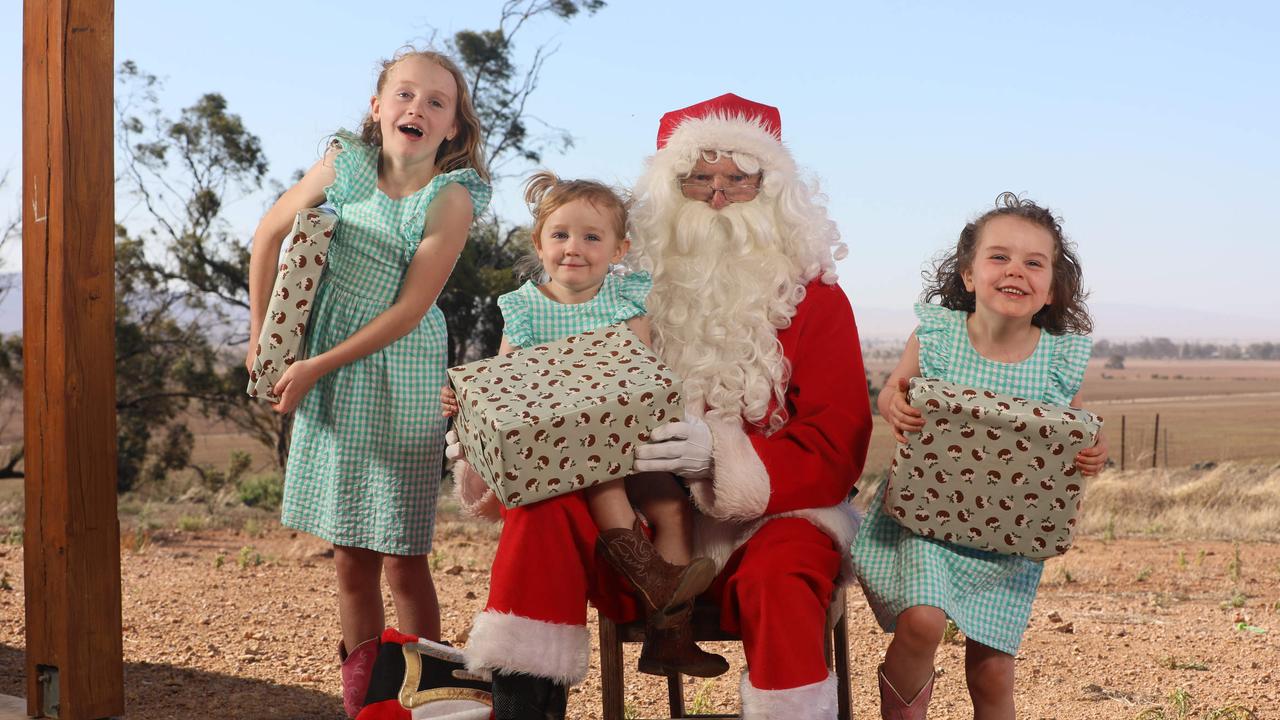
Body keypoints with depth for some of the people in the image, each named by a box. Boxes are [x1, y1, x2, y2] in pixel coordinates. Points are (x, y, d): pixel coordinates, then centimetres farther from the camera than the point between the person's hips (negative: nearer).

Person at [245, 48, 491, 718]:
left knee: (402, 556, 0)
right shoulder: (344, 163, -2)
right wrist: (262, 336, 9)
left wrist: (315, 366, -14)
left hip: (401, 377, -3)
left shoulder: (451, 197, -11)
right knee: (349, 554, 9)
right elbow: (269, 235, 10)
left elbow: (409, 310, -14)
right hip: (327, 376, 3)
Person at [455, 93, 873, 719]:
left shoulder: (815, 299, 2)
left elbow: (838, 446, -8)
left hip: (771, 517, -2)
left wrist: (722, 456, -25)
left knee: (778, 578, -35)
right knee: (544, 509, -23)